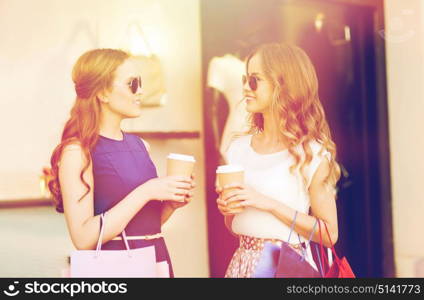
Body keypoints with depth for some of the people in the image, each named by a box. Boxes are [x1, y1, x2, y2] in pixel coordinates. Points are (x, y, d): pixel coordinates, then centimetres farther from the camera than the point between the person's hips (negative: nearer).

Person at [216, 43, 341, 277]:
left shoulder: (312, 153, -11)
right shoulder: (238, 148, 4)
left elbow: (329, 234, -13)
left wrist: (269, 204, -18)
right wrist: (227, 208, -6)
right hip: (243, 263, 5)